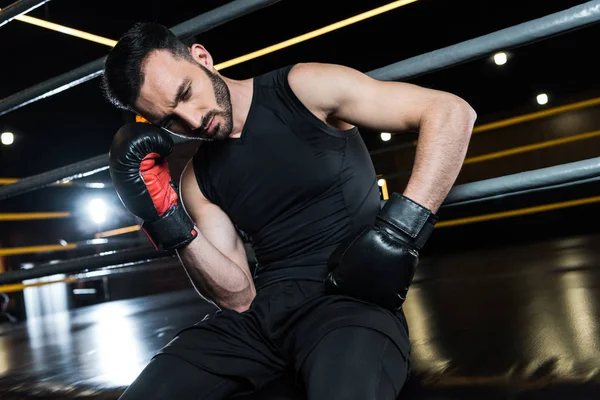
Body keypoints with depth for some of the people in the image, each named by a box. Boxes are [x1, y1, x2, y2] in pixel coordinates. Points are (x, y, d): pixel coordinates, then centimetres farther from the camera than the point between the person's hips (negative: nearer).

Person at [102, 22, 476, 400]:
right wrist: (170, 222, -9)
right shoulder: (196, 181, 10)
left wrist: (400, 231, -19)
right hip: (262, 309, 5)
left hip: (350, 297, -4)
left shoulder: (307, 89, -3)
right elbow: (238, 297, 4)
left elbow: (451, 112, -9)